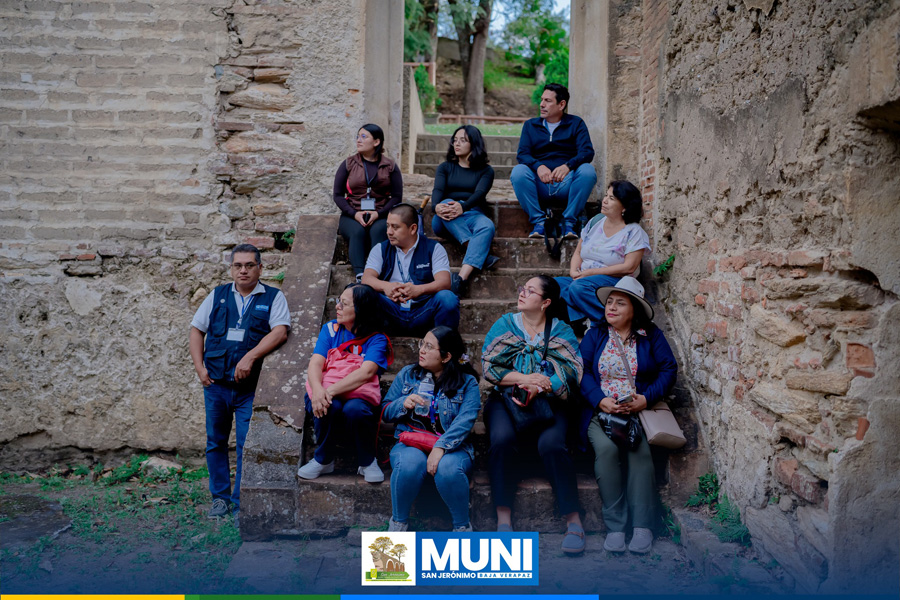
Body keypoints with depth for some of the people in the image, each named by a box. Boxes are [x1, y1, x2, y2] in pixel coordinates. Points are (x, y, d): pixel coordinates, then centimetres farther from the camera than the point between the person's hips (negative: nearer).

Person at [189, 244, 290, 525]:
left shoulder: (273, 297, 3)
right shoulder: (218, 296, 12)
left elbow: (280, 332, -11)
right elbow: (197, 330, 15)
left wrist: (250, 357, -20)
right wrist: (200, 368, 4)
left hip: (250, 385, -3)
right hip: (215, 383, 4)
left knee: (247, 445, -4)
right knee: (216, 442, 11)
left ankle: (241, 504, 8)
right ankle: (220, 497, 25)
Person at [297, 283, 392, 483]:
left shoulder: (377, 339, -1)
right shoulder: (330, 329, 9)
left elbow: (366, 372, -18)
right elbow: (315, 363, -4)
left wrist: (331, 390, -30)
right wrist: (317, 390, -26)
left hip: (359, 396, -2)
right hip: (326, 394, 2)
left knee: (354, 409, -36)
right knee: (330, 407, -33)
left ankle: (367, 463, -9)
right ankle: (323, 460, -7)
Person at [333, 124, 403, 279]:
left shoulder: (390, 167, 9)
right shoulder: (348, 164, 10)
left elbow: (397, 197, 4)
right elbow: (338, 195, 7)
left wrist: (378, 214, -13)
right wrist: (354, 214, -11)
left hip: (381, 215, 0)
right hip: (352, 215, 0)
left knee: (378, 230, -34)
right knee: (357, 232, -33)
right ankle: (360, 276, -46)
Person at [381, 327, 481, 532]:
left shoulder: (467, 382, 4)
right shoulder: (408, 374, 13)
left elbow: (465, 421, -11)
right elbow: (385, 411, 14)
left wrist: (440, 447, -27)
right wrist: (404, 404, -9)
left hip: (452, 446, -1)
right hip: (410, 443, 2)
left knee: (448, 468, -36)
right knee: (410, 463, -34)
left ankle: (463, 527, -11)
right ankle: (398, 522, -10)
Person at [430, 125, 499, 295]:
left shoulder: (485, 170, 12)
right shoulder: (445, 167, 19)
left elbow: (479, 193, -9)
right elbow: (438, 190, -2)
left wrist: (463, 207, -33)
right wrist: (437, 206, -28)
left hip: (473, 215, -1)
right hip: (447, 222, 1)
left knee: (487, 226, -36)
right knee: (446, 204, -34)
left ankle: (461, 280, -54)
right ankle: (481, 255, -42)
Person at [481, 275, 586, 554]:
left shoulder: (562, 331, 10)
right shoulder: (504, 325, 13)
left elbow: (571, 374, -3)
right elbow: (489, 366, 3)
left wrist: (538, 387, -19)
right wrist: (524, 378, -11)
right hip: (506, 399, 1)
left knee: (551, 443, -30)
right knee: (502, 439, -30)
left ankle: (574, 520, -20)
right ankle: (503, 519, -25)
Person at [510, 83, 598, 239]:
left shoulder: (576, 123, 11)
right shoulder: (530, 125, 16)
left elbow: (587, 152, -4)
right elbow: (522, 154, 1)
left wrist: (568, 166, -27)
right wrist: (538, 166, -22)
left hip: (566, 183, -1)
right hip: (539, 184, 1)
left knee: (587, 171, -30)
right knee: (518, 171, -28)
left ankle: (569, 221, -23)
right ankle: (538, 221, -24)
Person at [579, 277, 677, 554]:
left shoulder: (651, 335, 12)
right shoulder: (594, 336, 13)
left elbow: (668, 369, 3)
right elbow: (583, 372, 3)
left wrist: (646, 398, -13)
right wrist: (601, 400, -14)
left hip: (642, 409, 0)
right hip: (602, 410, 0)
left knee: (640, 449, -29)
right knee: (606, 447, -29)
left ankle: (642, 526, -23)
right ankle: (615, 526, -23)